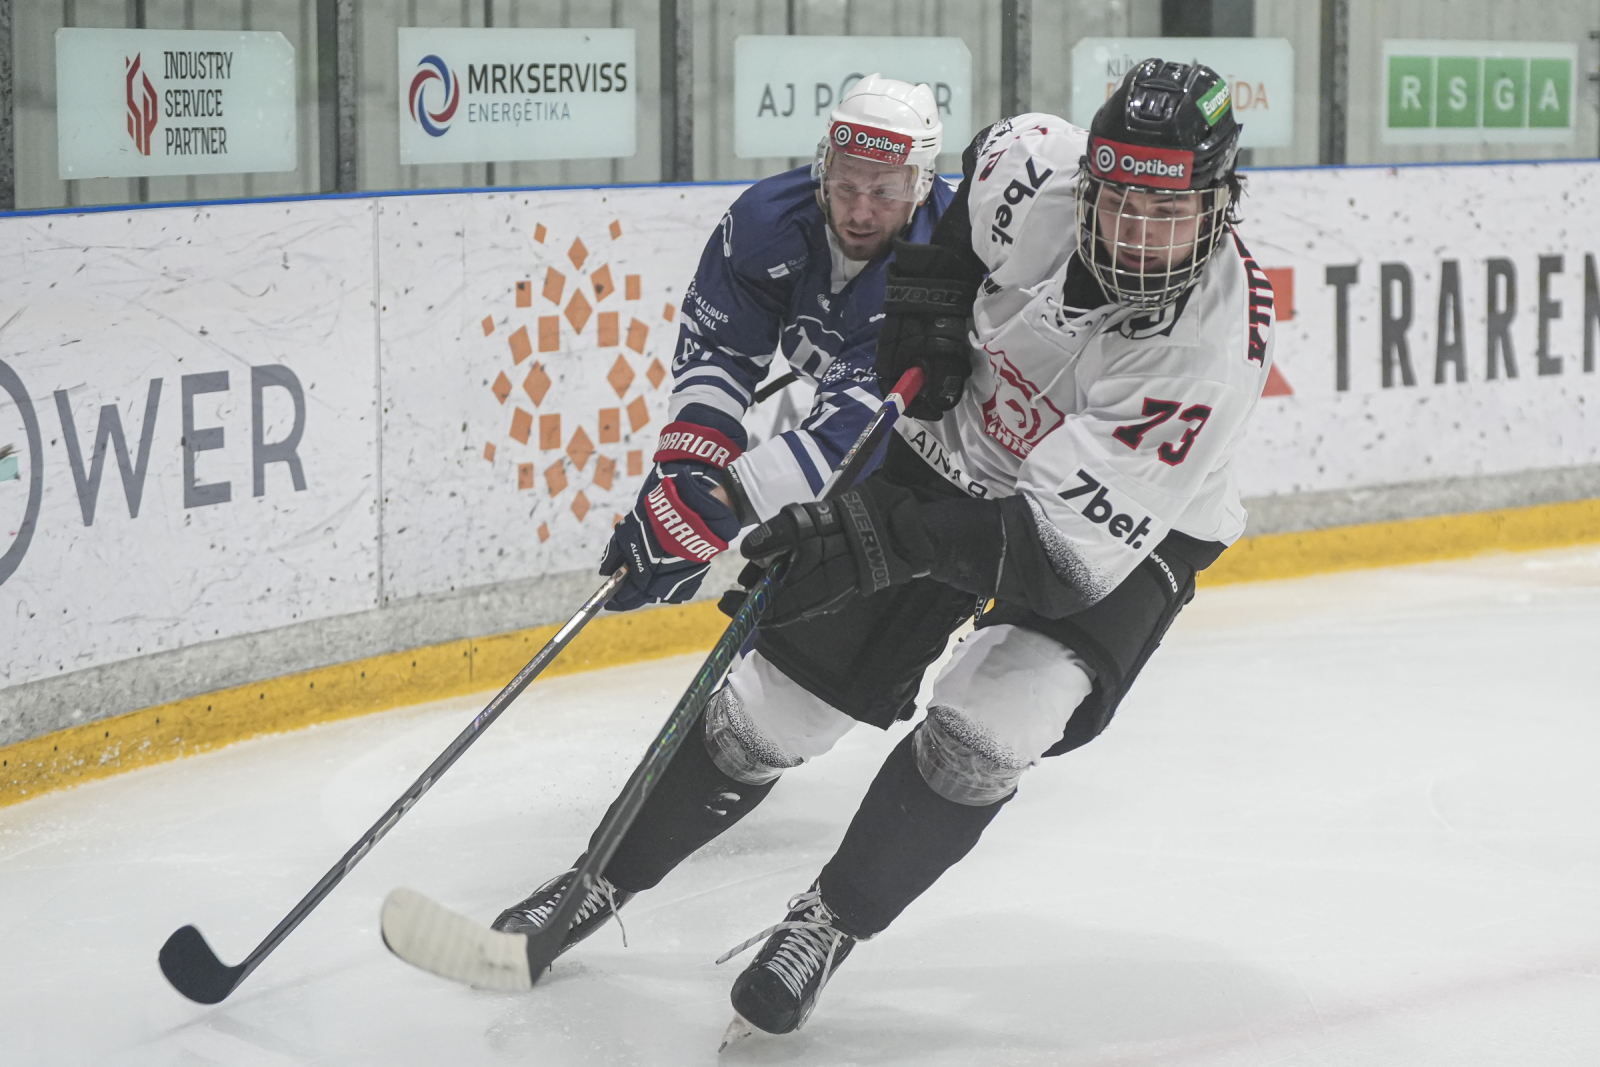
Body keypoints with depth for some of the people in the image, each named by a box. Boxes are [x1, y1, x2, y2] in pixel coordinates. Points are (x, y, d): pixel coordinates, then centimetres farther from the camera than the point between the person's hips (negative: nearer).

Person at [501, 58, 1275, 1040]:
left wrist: (887, 536, -44)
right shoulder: (1038, 182, -25)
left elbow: (1068, 536, -38)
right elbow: (1004, 144, 4)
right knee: (780, 695, 2)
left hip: (1127, 527, -3)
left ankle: (828, 928, -3)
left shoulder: (1214, 348, -35)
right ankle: (602, 882, 19)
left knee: (980, 734, -26)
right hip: (960, 454, 4)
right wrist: (936, 278, -6)